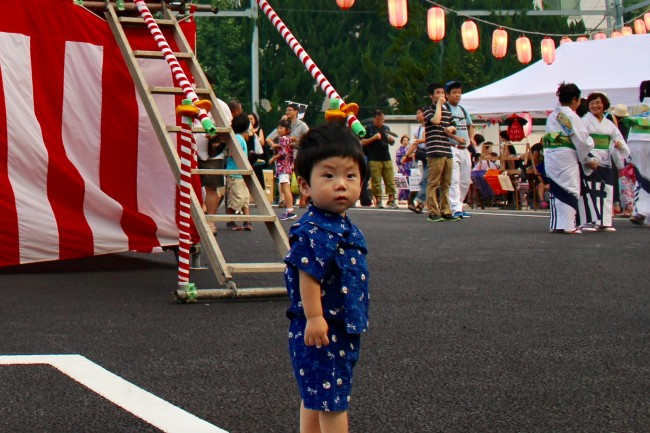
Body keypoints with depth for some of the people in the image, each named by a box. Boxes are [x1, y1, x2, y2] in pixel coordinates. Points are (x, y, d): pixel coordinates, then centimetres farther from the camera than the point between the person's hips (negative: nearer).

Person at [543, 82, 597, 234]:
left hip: (550, 157, 7)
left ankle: (556, 224, 14)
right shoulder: (571, 116, -10)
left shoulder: (552, 116, 13)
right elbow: (582, 140, -10)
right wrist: (588, 159, 4)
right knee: (570, 190, -1)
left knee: (556, 190, 12)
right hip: (567, 158, -7)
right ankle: (568, 225, -2)